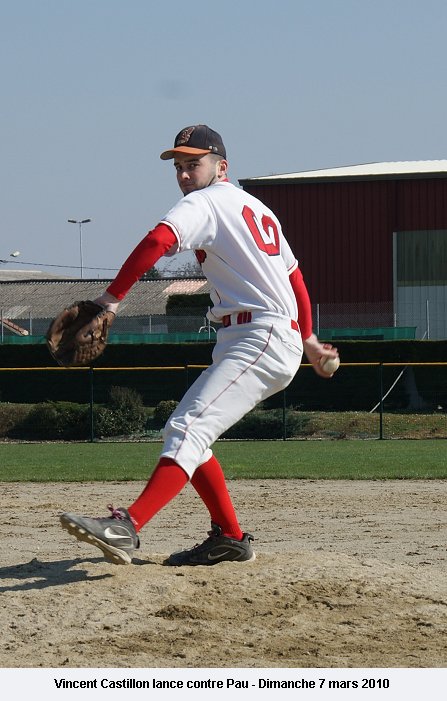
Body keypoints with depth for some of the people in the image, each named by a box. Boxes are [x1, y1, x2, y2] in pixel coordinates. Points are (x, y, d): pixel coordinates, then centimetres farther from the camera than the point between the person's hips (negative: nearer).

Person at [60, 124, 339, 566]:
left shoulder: (205, 203, -4)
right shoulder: (255, 208, 25)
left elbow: (158, 241, -23)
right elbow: (294, 275, 33)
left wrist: (110, 298, -22)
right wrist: (308, 339, 43)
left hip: (261, 340, -10)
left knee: (188, 430, -26)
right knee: (186, 431, 16)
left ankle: (126, 529, -43)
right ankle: (229, 539, 18)